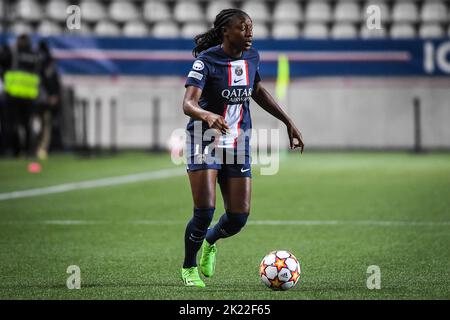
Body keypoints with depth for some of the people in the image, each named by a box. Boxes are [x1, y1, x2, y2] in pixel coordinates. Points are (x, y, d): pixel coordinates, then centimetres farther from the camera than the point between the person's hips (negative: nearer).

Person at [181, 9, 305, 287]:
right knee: (205, 212, -14)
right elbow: (188, 103, -27)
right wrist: (208, 116, -49)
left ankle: (210, 243, 33)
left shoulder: (251, 57, 2)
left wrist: (289, 123, 18)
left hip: (238, 144, 5)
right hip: (205, 140, -5)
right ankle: (189, 267, 12)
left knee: (239, 217, -2)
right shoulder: (206, 61, -17)